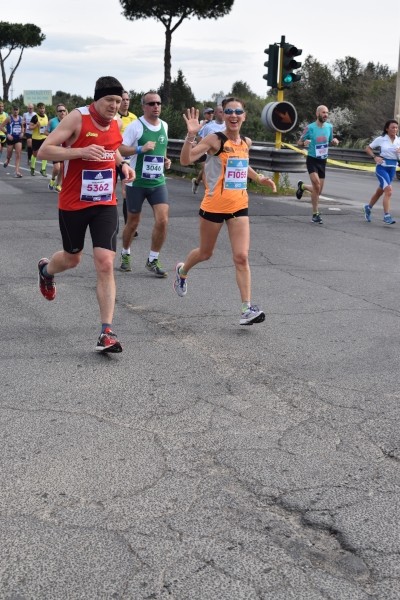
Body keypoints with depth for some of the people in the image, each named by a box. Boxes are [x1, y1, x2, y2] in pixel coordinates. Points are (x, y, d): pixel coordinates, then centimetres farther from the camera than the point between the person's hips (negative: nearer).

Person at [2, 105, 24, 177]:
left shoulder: (20, 118, 5)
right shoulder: (9, 118, -8)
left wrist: (22, 133, 1)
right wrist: (7, 134, -17)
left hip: (18, 138, 3)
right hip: (11, 138, -3)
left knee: (18, 154, -8)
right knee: (9, 154, 9)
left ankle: (17, 171, -9)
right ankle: (7, 160, 46)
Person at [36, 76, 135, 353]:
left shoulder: (116, 122, 5)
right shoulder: (77, 118, -13)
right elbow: (44, 151, -18)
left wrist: (123, 164, 5)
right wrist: (82, 151, -31)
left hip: (106, 204, 3)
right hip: (73, 204, -3)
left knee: (105, 264, -11)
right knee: (72, 258, 16)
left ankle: (107, 332, -9)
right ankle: (46, 270, 56)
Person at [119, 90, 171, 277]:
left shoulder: (164, 126, 9)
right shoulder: (135, 125, -10)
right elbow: (120, 149, -15)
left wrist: (165, 160, 7)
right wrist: (141, 149, -28)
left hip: (158, 182, 4)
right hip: (136, 182, -4)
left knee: (162, 221, -10)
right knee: (133, 222, 9)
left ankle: (152, 260, 5)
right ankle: (125, 255, 34)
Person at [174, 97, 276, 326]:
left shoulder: (246, 142, 7)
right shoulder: (215, 140, -12)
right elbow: (186, 160, -23)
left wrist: (259, 178, 17)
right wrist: (191, 136, -36)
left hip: (239, 206, 4)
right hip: (214, 206, -4)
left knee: (242, 257, -7)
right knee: (205, 253, 15)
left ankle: (248, 309, -7)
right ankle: (182, 271, 48)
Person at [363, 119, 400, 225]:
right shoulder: (381, 139, -4)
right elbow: (368, 148, 5)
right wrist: (375, 157, -9)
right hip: (382, 167, -5)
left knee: (380, 191, 18)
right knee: (388, 190, -20)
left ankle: (368, 207, 41)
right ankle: (387, 216, -19)